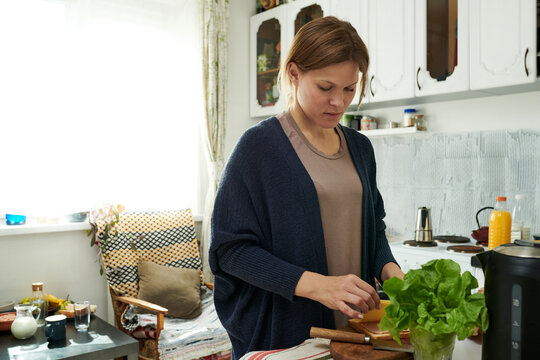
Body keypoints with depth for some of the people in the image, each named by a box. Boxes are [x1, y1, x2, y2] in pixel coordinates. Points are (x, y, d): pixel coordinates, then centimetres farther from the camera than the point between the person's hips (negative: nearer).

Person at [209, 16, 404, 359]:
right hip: (281, 332, -5)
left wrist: (388, 268, -7)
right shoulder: (259, 145, -13)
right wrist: (316, 284, -26)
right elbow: (231, 247, -16)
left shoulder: (360, 147, 5)